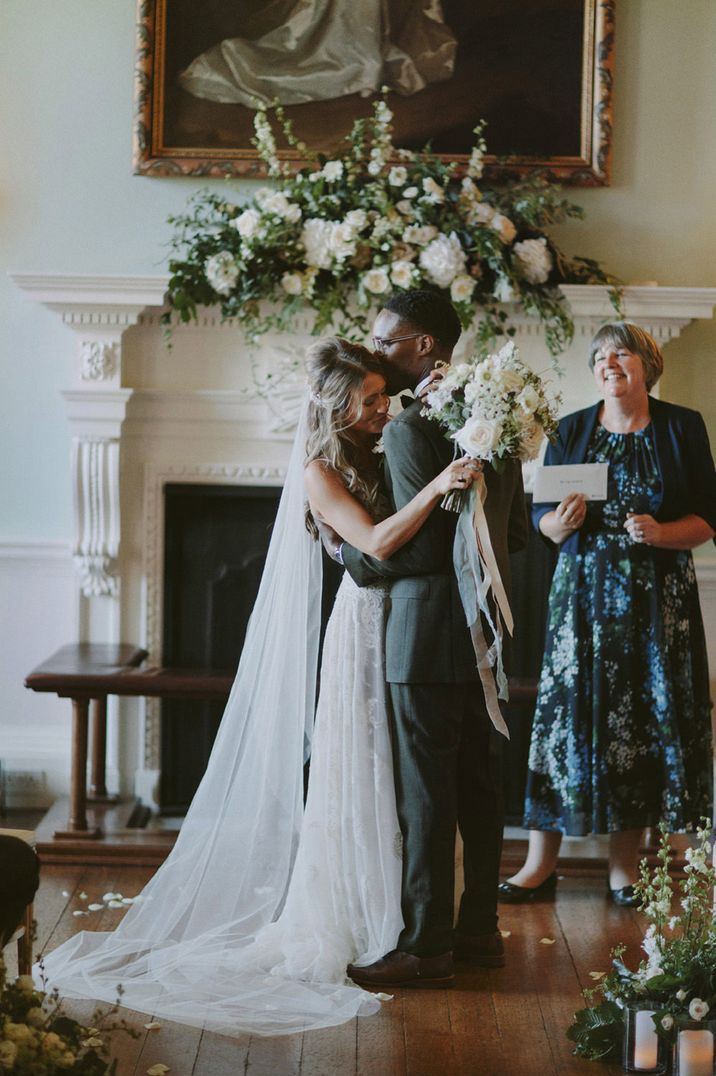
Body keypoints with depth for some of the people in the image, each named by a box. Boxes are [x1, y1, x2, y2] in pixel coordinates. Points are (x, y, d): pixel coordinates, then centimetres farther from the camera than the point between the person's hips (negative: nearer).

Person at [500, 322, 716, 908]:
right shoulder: (572, 431, 8)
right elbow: (542, 516, 9)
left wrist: (661, 533, -17)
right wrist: (561, 522, -14)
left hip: (658, 594, -1)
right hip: (584, 591, 1)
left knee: (642, 715, -1)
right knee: (566, 710, -3)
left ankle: (624, 866, 9)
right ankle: (541, 864, 2)